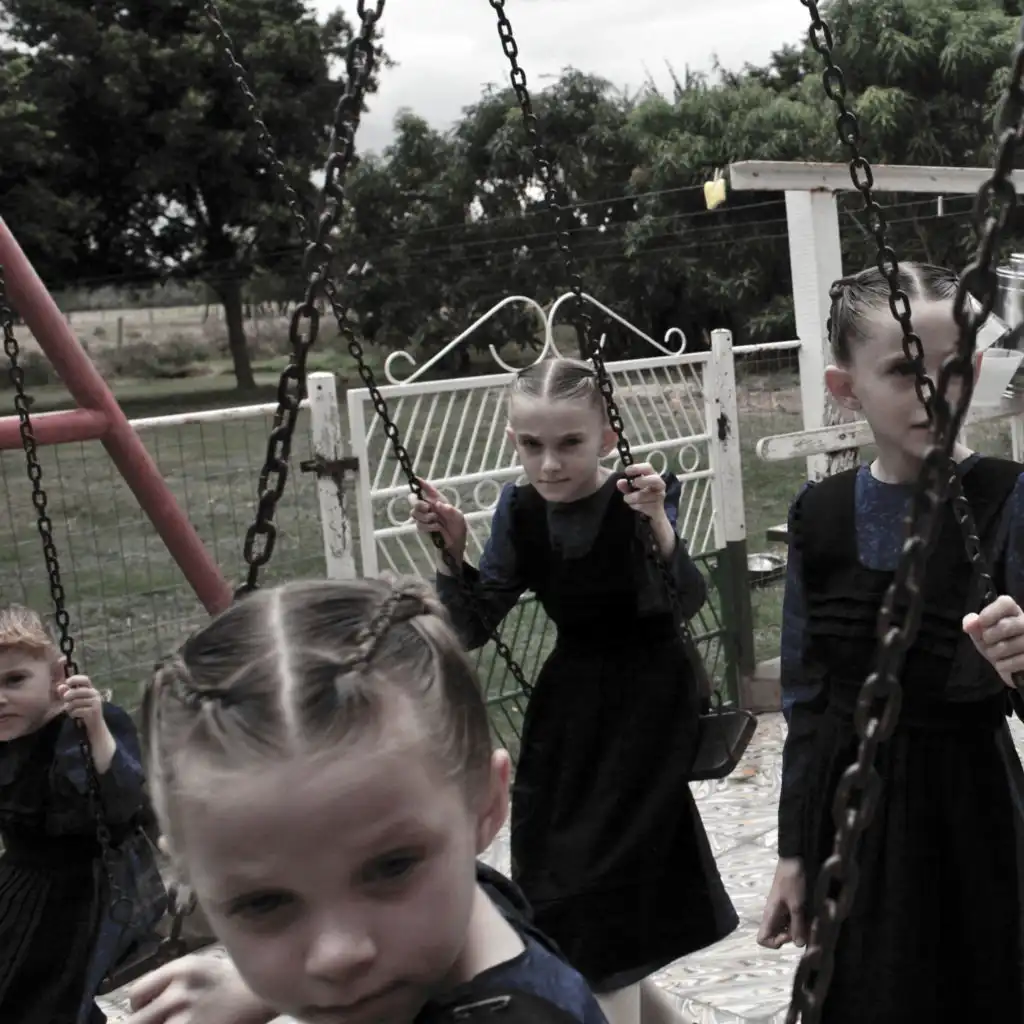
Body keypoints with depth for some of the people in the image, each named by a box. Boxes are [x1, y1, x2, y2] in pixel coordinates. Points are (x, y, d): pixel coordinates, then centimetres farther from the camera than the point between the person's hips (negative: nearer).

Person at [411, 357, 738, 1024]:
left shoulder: (639, 500, -16)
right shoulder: (520, 513, -3)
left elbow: (689, 603, -28)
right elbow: (472, 629, -1)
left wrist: (657, 523, -42)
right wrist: (452, 553, -15)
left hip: (648, 704, -5)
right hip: (568, 702, 6)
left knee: (598, 895, -8)